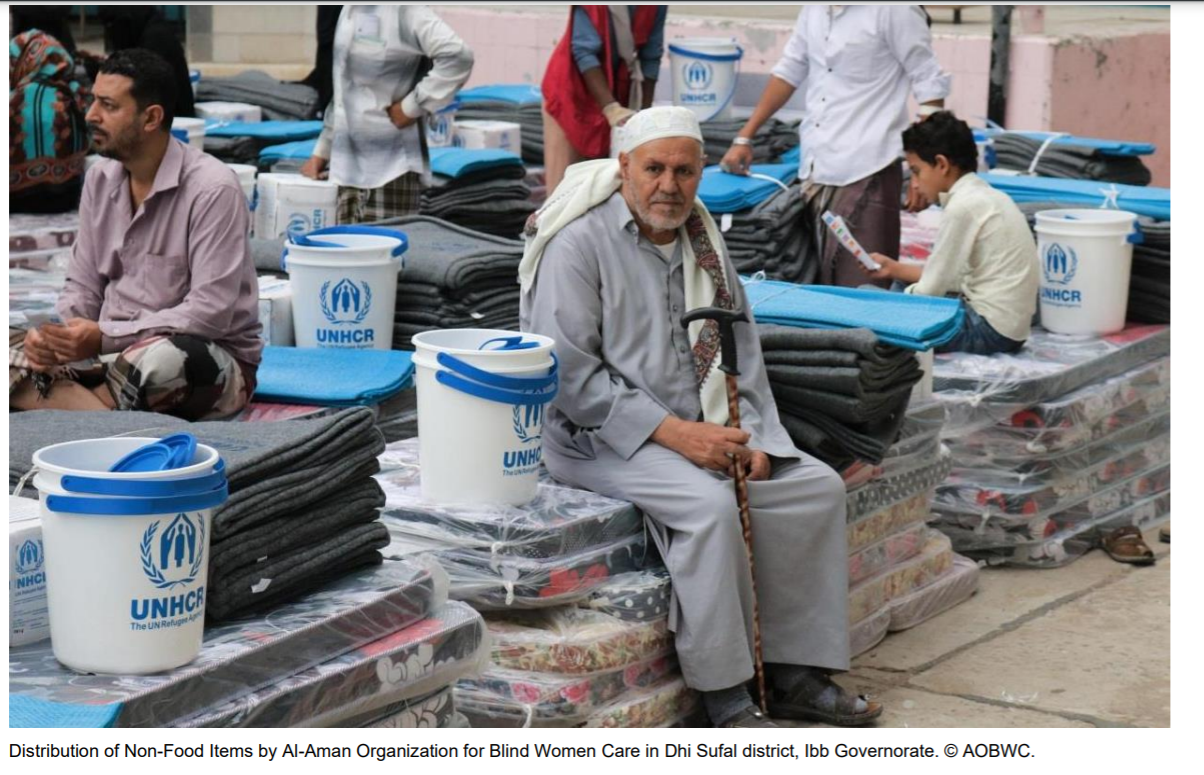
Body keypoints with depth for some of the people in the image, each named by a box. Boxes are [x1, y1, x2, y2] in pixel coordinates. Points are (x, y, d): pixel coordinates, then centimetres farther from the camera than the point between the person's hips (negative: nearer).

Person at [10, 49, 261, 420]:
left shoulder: (211, 189, -16)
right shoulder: (100, 179, 6)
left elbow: (211, 313, -22)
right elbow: (83, 287, 11)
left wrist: (105, 336, -26)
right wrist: (54, 336, -12)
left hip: (210, 363, -6)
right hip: (118, 353, 6)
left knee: (164, 358, -41)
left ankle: (71, 409, -15)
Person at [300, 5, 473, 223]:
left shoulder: (402, 9, -13)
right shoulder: (351, 10, 13)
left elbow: (457, 56, -26)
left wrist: (411, 107, -19)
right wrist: (322, 151, 20)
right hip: (348, 165, 8)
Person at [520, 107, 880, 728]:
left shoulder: (703, 239, 12)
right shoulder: (580, 243, -11)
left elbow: (740, 353, 16)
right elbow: (570, 375, -17)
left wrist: (749, 438, -2)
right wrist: (673, 432, -21)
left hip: (704, 431, 8)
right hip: (599, 437, -7)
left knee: (817, 487, -6)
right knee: (708, 502, -32)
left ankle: (794, 675, -1)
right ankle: (725, 700, -23)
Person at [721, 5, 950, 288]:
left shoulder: (893, 9, -10)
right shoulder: (814, 9, 10)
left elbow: (930, 85, -9)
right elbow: (789, 70, 22)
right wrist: (744, 138, 20)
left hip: (864, 173, -7)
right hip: (814, 171, 7)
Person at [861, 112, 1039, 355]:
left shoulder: (963, 206, -16)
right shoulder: (987, 196, 11)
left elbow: (932, 289, -12)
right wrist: (896, 269, 18)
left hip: (988, 329, -10)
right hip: (1007, 325, 10)